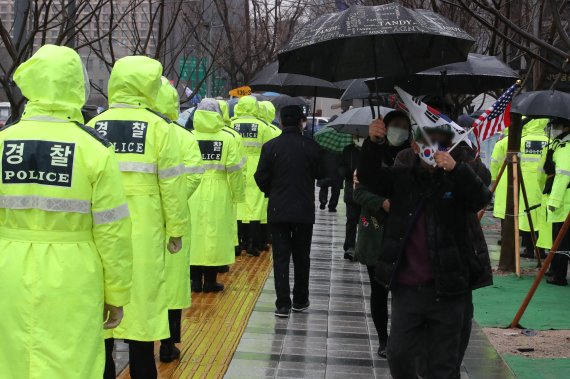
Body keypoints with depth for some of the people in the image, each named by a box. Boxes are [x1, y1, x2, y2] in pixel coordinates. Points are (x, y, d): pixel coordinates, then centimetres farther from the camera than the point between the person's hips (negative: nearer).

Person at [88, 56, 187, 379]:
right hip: (143, 234, -2)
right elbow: (170, 184, -5)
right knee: (141, 306, 6)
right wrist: (176, 229, 5)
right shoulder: (159, 128, -6)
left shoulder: (94, 127, 2)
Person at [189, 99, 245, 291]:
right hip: (218, 196, -1)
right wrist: (237, 195, 5)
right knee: (214, 234, 6)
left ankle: (195, 280, 14)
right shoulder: (229, 138, -4)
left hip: (193, 194, 2)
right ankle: (210, 281, 11)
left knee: (194, 234, 9)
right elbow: (234, 170, -5)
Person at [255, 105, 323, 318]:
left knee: (281, 256, 3)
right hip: (304, 211, 1)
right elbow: (320, 174, 3)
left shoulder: (270, 147, -8)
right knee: (301, 257, 14)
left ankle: (283, 304, -2)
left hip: (278, 210, 0)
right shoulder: (312, 147, -8)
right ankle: (300, 301, 23)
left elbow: (261, 178, -3)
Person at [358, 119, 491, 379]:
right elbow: (367, 176, -2)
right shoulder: (402, 179, 6)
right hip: (406, 289, 2)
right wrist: (374, 143, -20)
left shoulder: (456, 181, -2)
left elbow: (481, 198, -18)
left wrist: (456, 168, -34)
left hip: (446, 290, -2)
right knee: (398, 356, 9)